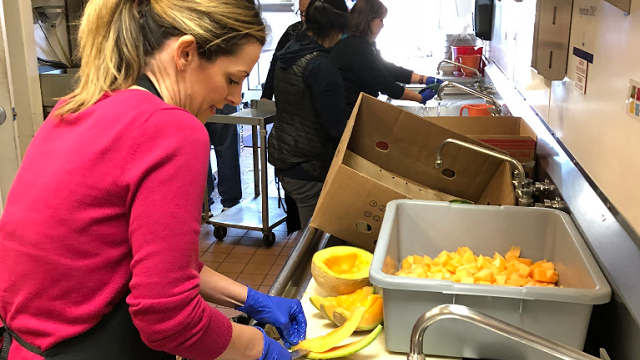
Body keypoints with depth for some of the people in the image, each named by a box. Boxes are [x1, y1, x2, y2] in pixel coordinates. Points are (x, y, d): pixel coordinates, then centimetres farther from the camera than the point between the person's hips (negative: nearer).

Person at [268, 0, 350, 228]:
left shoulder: (287, 57, 8)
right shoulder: (322, 65, -19)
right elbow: (336, 125, -22)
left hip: (281, 155, 9)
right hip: (307, 165, -9)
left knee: (306, 227, 21)